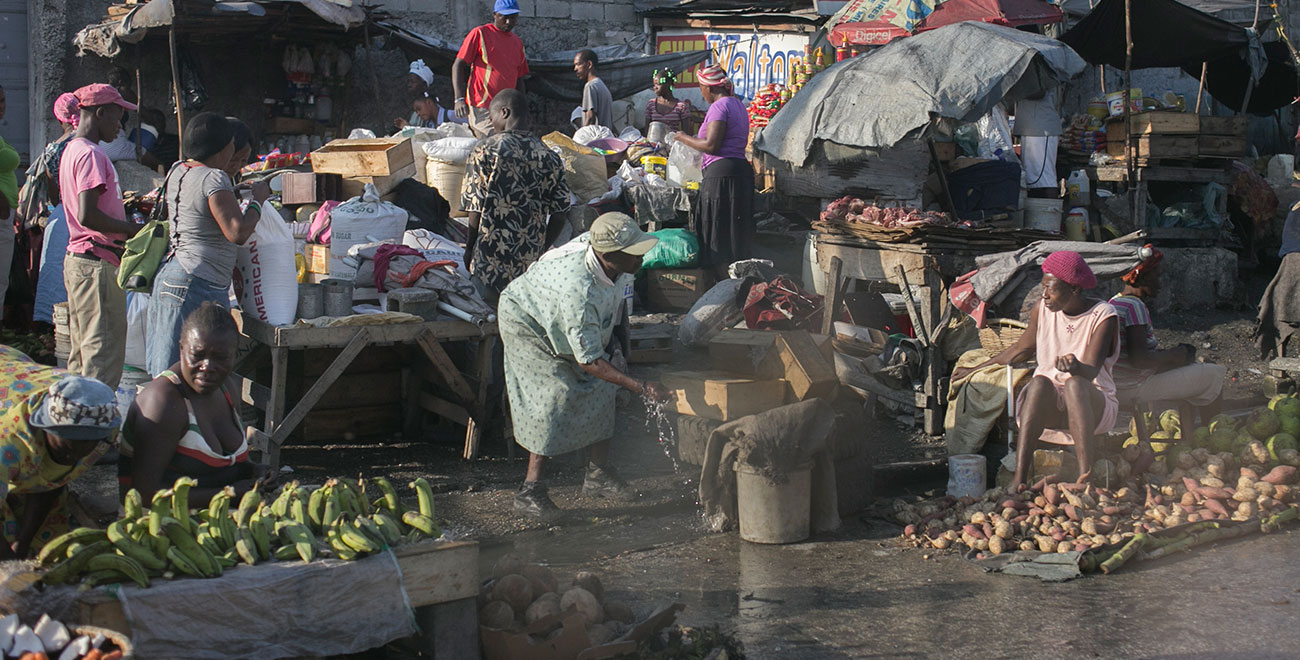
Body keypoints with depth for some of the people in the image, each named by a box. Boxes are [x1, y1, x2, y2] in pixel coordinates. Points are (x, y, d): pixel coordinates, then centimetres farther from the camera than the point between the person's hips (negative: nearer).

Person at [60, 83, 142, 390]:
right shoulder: (91, 154, -15)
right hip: (98, 264, -11)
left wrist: (125, 205, 18)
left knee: (82, 351, 15)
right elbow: (88, 216, -24)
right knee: (104, 353, -8)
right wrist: (133, 229, -15)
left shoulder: (71, 150, 16)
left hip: (77, 259, 11)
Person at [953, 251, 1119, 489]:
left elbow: (1091, 371, -19)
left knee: (1074, 383, -36)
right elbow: (1022, 348, 20)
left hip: (1092, 403, -3)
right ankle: (1019, 476, -45)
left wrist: (1076, 367, -44)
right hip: (1046, 402, 3)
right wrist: (974, 370, 27)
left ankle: (1085, 474, -46)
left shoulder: (1102, 316, -8)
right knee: (1039, 382, -33)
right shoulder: (1043, 309, 3)